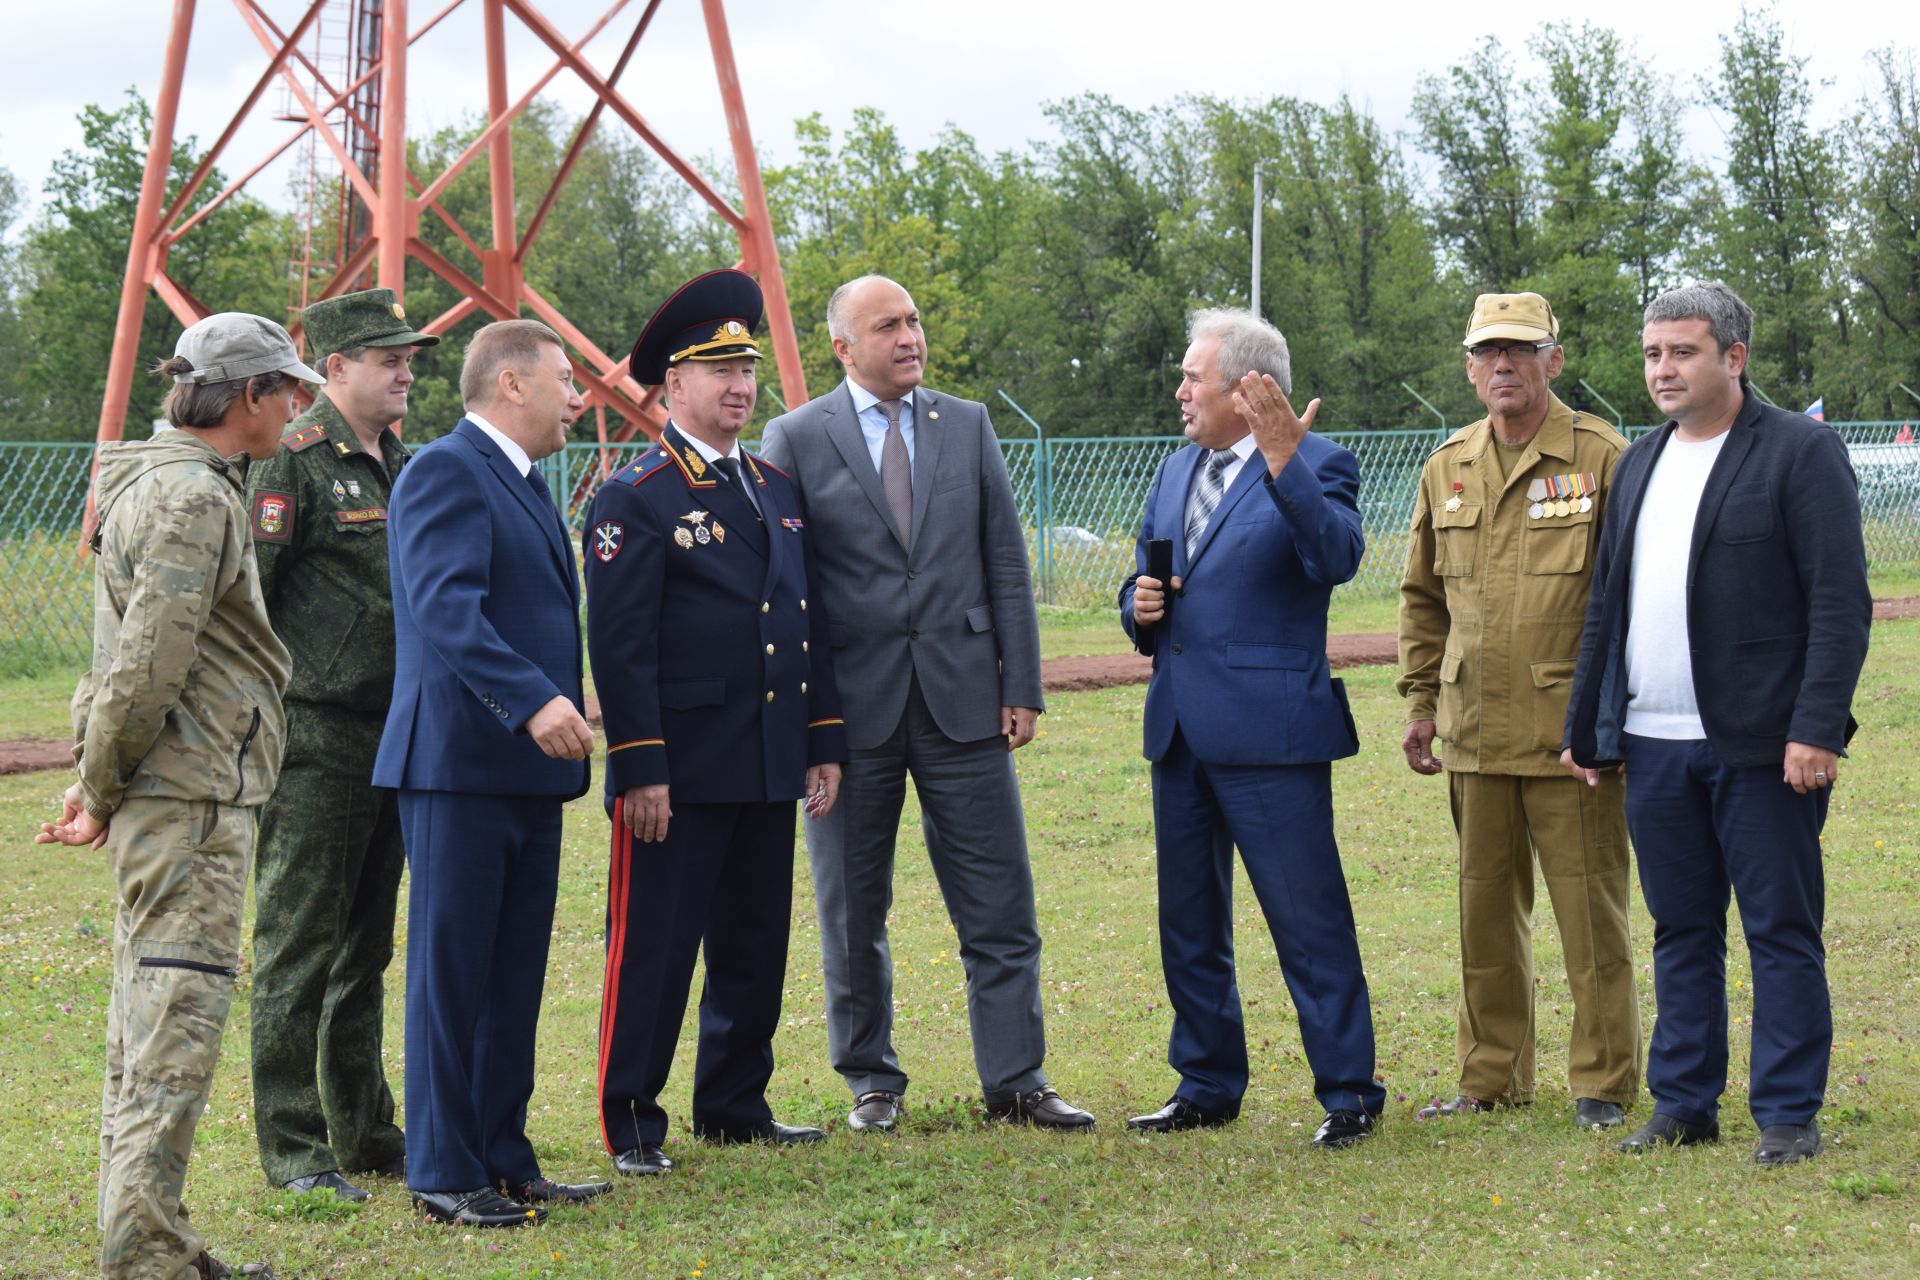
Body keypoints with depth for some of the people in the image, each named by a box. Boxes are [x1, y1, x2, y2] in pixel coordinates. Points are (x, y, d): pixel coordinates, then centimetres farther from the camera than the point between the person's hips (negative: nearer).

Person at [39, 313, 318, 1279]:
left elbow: (133, 656, 20)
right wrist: (101, 785, -9)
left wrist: (94, 778, 16)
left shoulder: (168, 484, 18)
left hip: (177, 796, 11)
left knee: (149, 1023, 13)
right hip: (189, 799, -11)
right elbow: (148, 664, -20)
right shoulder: (192, 499, -16)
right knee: (178, 1020, -10)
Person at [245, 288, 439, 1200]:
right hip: (313, 739, -8)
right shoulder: (294, 463, -10)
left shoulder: (400, 464, 15)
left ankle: (364, 1132, 23)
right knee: (298, 950, -3)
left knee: (365, 950, 15)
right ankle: (292, 1149, 2)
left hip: (393, 739, 8)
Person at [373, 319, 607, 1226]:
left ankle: (503, 1160, 18)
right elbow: (446, 608, -23)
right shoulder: (444, 472, -11)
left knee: (514, 978, 11)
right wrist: (535, 701, -31)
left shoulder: (524, 485, 20)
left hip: (528, 771, 10)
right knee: (451, 971, -4)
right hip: (459, 765, -9)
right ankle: (443, 1175, 0)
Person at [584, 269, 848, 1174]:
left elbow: (811, 624, 19)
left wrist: (824, 743, 13)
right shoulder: (635, 499, -7)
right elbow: (619, 643, -11)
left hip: (769, 765, 7)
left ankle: (736, 1106, 24)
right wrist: (639, 768, -16)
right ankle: (630, 1123, 6)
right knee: (653, 949, -2)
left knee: (756, 946, 12)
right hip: (679, 774, -7)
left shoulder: (778, 489, 16)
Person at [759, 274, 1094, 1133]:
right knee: (853, 911, 7)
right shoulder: (795, 440, 0)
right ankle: (871, 1082, 20)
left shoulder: (967, 427, 9)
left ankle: (1014, 1080, 10)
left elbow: (1006, 563, 8)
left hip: (962, 699, 2)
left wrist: (1021, 685, 1)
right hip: (851, 703, -2)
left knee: (999, 905, 2)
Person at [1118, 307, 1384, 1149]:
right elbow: (1143, 582, 24)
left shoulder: (1314, 466, -6)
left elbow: (1336, 558, -25)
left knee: (1309, 921, -5)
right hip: (1180, 731, 8)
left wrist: (1283, 459, -33)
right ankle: (1208, 1086, 26)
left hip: (1270, 733, -8)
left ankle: (1349, 1093, 2)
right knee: (1188, 923, 15)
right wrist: (1139, 606, 1)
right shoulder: (1176, 471, 16)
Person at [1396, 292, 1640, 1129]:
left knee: (1589, 905, -1)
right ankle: (1492, 1077, 22)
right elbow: (1422, 597, 20)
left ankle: (1603, 1083, 9)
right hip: (1476, 729, 5)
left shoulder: (1602, 459, -5)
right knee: (1485, 906, 12)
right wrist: (1421, 699, 14)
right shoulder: (1447, 470, 11)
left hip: (1572, 725, -5)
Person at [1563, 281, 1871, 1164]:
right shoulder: (1638, 464, 17)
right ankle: (1683, 1106, 17)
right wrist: (1586, 727, 16)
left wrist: (1816, 729, -17)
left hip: (1761, 745, -6)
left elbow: (1840, 602, -10)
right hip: (1654, 743, 6)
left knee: (1781, 931, -1)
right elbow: (1607, 603, 21)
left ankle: (1788, 1115, 5)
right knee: (1680, 931, 10)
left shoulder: (1801, 453, -4)